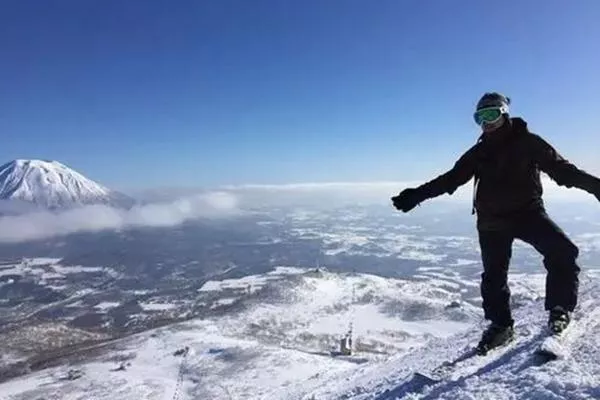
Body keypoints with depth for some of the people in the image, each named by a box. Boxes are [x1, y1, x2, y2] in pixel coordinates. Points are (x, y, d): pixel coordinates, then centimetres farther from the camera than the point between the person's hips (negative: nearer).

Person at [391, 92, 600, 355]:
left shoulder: (527, 142, 0)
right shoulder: (479, 152, 8)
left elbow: (561, 168, -1)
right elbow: (450, 179, 7)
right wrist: (417, 195, 0)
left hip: (527, 211, -2)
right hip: (492, 220, 3)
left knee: (562, 252, -24)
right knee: (493, 275, 6)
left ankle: (559, 308, -3)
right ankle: (500, 325, 23)